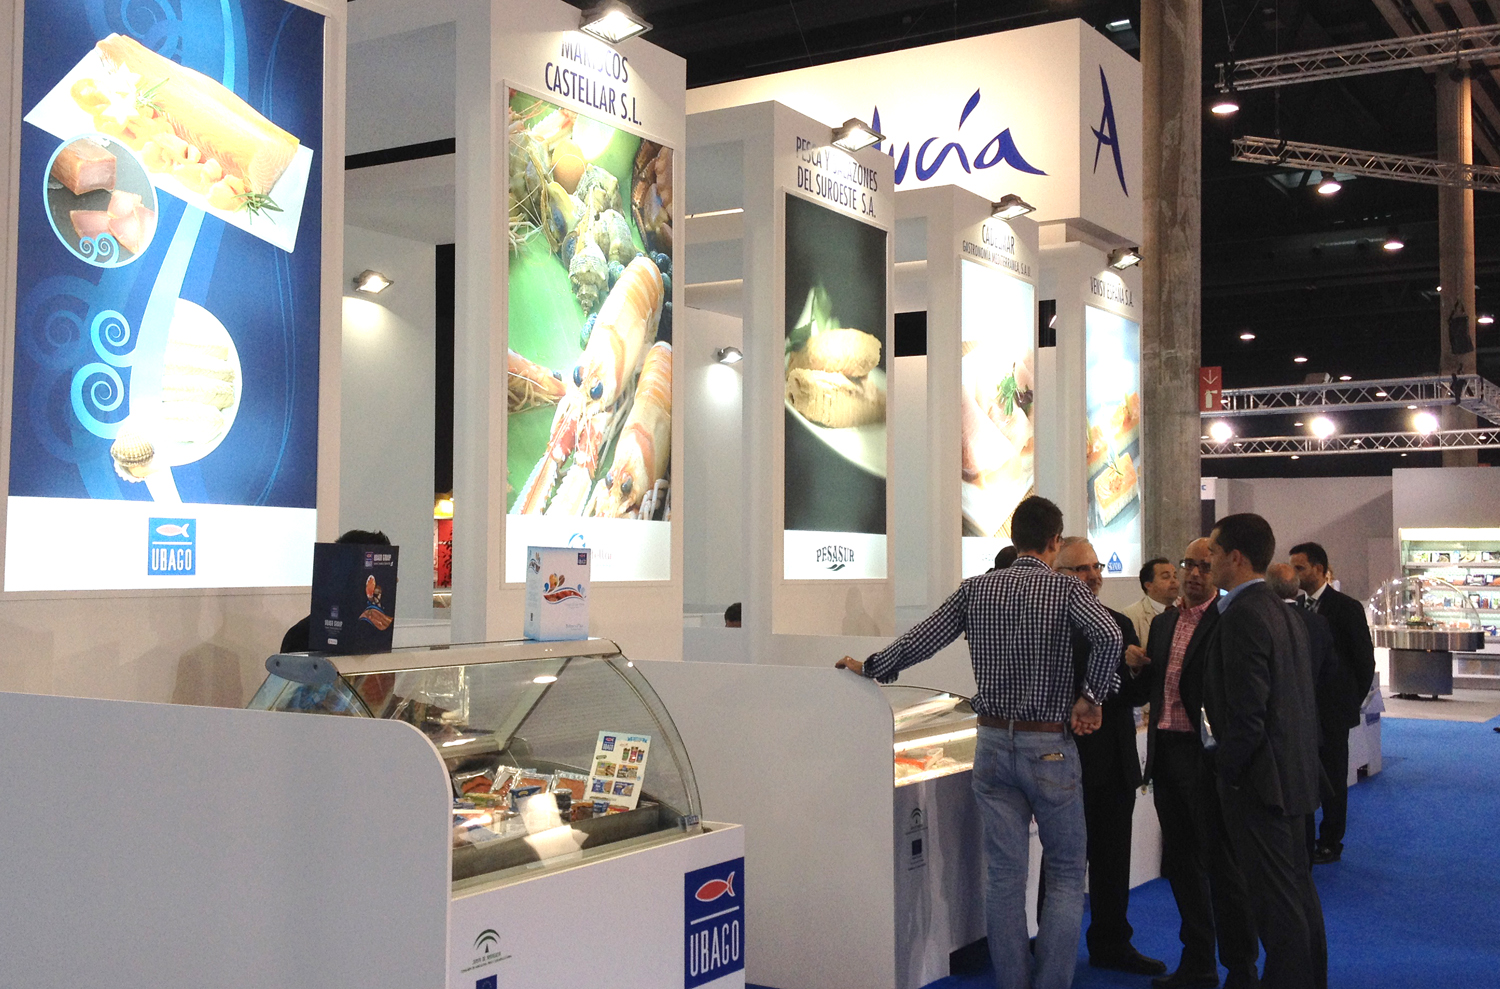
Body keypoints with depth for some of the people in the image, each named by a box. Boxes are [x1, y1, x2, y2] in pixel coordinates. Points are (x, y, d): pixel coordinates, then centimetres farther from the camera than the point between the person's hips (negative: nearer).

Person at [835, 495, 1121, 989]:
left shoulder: (976, 588, 3)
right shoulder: (1064, 588, -8)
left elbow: (919, 640, 6)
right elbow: (1109, 636, -25)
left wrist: (869, 667, 21)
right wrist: (1090, 696, -12)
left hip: (993, 742, 3)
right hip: (1050, 745, -3)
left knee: (1004, 874, 8)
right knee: (1065, 874, 8)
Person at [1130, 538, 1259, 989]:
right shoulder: (1163, 622, 14)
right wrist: (1138, 666, 1)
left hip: (1208, 756, -7)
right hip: (1167, 754, 7)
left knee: (1222, 866, 1)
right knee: (1181, 863, 16)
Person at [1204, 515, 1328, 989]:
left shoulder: (1242, 616, -19)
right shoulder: (1284, 612, 11)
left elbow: (1247, 712, -23)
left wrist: (1228, 768, -12)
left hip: (1259, 777, -10)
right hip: (1294, 770, 10)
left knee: (1276, 899, -2)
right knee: (1297, 886, 19)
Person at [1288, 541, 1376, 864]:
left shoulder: (1346, 607, -9)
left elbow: (1364, 660, -5)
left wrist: (1353, 702, -2)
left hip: (1332, 708, -5)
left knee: (1333, 777, 4)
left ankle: (1330, 843, 14)